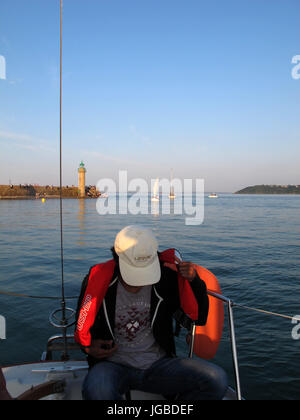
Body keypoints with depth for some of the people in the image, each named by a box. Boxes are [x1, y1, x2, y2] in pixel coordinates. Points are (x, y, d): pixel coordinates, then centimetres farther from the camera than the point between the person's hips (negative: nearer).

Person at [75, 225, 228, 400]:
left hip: (158, 365, 2)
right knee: (96, 391, -37)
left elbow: (200, 317, 2)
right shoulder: (98, 280, -8)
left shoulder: (167, 277, -5)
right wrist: (89, 346, -10)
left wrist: (195, 281, -13)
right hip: (114, 366, -1)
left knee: (217, 380, -20)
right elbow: (82, 326, 10)